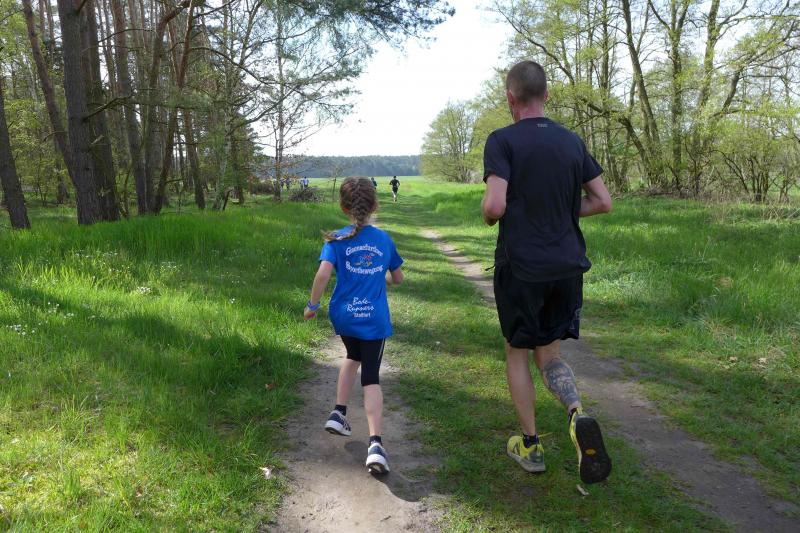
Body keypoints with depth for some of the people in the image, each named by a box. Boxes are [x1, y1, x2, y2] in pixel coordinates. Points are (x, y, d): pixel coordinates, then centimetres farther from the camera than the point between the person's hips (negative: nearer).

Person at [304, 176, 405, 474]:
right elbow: (398, 278, 12)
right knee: (371, 377, 2)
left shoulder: (337, 240, -5)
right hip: (374, 318, -1)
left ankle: (338, 413, 27)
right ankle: (375, 443, -12)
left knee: (353, 356, 30)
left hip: (344, 315, 1)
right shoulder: (385, 240, 3)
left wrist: (312, 305, -6)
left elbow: (323, 273, -19)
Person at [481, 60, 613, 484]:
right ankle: (578, 415, -11)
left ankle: (530, 446, 22)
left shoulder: (502, 140, -10)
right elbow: (603, 202, 8)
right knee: (549, 353, 17)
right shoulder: (572, 142, 7)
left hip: (521, 266, -4)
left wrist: (487, 214, 2)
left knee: (517, 352, 14)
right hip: (568, 266, 5)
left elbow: (495, 206, -20)